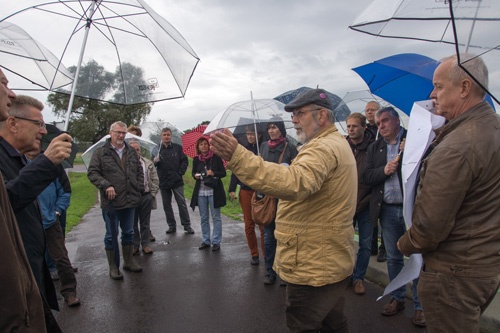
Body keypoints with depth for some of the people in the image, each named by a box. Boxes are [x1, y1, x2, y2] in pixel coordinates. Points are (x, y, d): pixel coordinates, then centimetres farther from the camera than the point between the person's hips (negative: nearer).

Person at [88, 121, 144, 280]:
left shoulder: (131, 152, 10)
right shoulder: (100, 152, -4)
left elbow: (139, 172, 16)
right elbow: (92, 172, -8)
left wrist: (139, 189, 7)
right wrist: (106, 185, -21)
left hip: (130, 201, 5)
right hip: (111, 202, -4)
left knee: (128, 232, 17)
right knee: (111, 235, 8)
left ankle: (128, 261, 33)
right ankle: (113, 266, 22)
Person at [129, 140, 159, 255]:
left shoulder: (148, 163, 5)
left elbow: (155, 180, 7)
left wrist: (153, 193, -1)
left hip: (146, 196, 2)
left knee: (145, 223, 11)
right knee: (133, 223, 10)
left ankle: (145, 244, 22)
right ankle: (135, 245, 23)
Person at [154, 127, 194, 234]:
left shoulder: (178, 148, 3)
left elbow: (184, 161, 4)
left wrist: (180, 173, -5)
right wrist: (154, 162, -15)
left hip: (177, 181, -2)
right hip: (163, 182, 2)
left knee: (182, 204, -1)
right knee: (166, 205, 10)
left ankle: (187, 225, 8)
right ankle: (172, 225, 22)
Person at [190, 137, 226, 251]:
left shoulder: (216, 157, -5)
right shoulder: (196, 159, 5)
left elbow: (223, 173, -3)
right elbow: (193, 172, 18)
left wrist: (213, 173, -20)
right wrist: (195, 175, -4)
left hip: (213, 191, -3)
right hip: (200, 192, 4)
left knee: (216, 217, 3)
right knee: (203, 218, 12)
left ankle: (216, 242, 12)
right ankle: (205, 241, 24)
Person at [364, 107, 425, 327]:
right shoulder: (374, 148, 10)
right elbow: (366, 177, 3)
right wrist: (384, 170, -13)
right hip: (387, 211, 4)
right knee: (393, 258, 15)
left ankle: (420, 305, 21)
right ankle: (397, 298, 31)